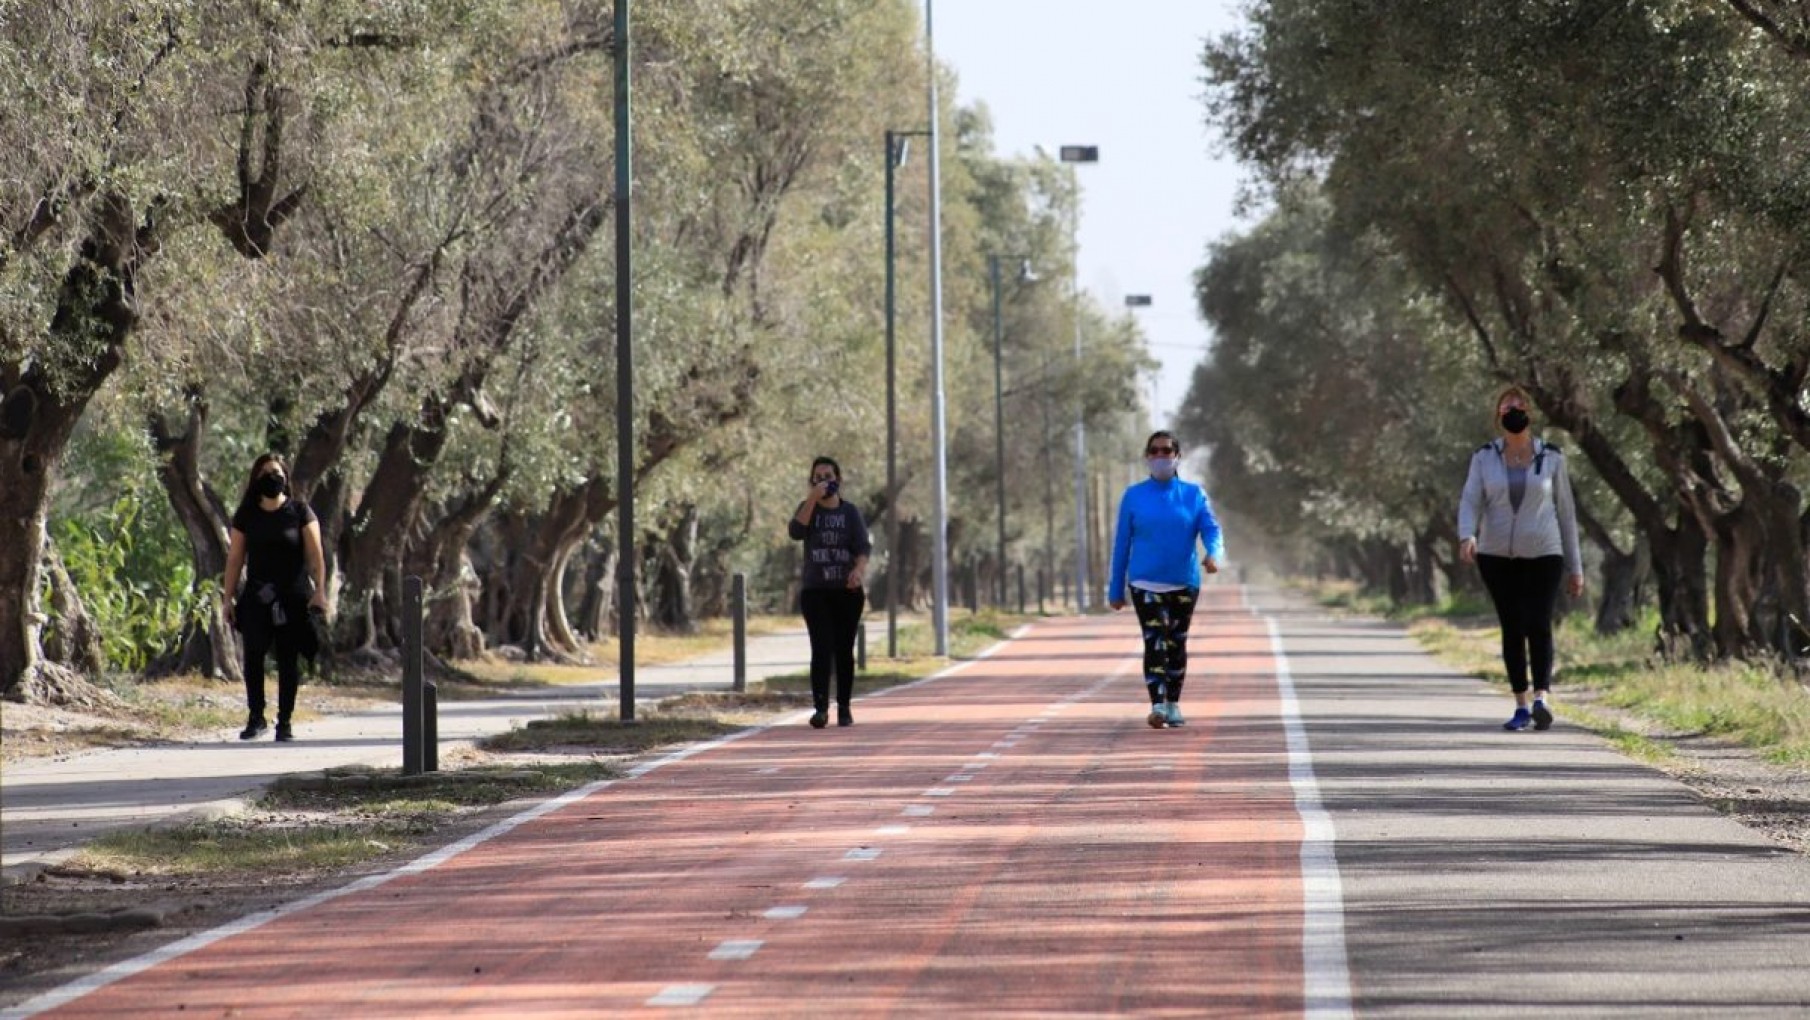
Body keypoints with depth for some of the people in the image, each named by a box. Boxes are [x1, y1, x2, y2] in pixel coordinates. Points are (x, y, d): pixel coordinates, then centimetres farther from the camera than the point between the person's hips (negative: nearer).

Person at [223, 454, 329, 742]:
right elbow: (235, 558, 10)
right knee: (253, 656, -7)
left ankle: (285, 720, 6)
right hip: (257, 597, 1)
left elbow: (315, 555, 0)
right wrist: (229, 597, 5)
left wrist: (319, 590, -10)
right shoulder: (246, 516, 8)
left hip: (293, 598, -1)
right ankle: (255, 718, 1)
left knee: (289, 659, 0)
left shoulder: (300, 512, 3)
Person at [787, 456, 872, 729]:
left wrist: (859, 569, -27)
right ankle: (820, 708, -21)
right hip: (815, 592, -1)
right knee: (821, 649, -13)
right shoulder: (808, 509, 7)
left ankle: (844, 709, 13)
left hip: (847, 592, 1)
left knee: (844, 650, 4)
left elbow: (863, 546, -6)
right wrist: (812, 499, -15)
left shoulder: (850, 512, 6)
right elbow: (795, 532, -13)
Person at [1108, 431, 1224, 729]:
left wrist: (1213, 554, -29)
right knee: (1154, 642, -15)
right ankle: (1158, 706, -22)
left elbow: (1211, 529, -5)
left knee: (1177, 643, 10)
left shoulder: (1193, 495, 4)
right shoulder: (1134, 496, 3)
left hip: (1184, 583, 2)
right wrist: (1116, 590, 5)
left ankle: (1174, 705, 24)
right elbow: (1121, 545, 5)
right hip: (1145, 584, -2)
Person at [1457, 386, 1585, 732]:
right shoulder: (1484, 457, 2)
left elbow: (1565, 511, 6)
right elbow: (1470, 503, -8)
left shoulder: (1551, 458, 1)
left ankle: (1542, 699, -31)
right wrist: (1467, 537, -30)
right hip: (1498, 556, 2)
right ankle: (1521, 707, 14)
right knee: (1511, 629, 4)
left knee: (1538, 625, -18)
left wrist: (1575, 567, 5)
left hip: (1542, 554, -2)